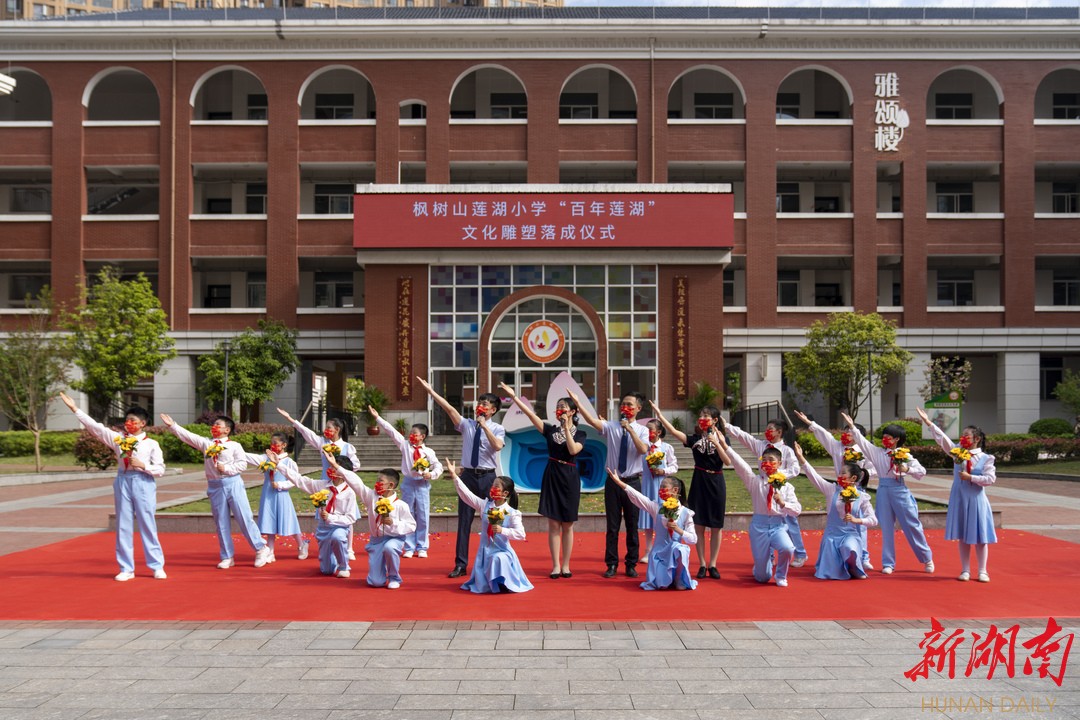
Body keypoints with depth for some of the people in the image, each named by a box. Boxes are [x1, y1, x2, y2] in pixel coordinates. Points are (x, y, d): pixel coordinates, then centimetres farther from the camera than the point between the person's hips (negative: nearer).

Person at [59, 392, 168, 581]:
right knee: (123, 526, 6)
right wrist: (75, 409, 0)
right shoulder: (118, 438, 6)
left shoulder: (151, 444, 1)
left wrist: (143, 465, -17)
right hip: (123, 482, 3)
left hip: (143, 483, -3)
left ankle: (157, 567, 10)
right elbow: (95, 426, 3)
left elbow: (160, 469, -1)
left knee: (147, 525, 0)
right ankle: (126, 569, 14)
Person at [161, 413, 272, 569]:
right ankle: (227, 557, 16)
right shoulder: (206, 444, 10)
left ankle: (261, 548, 7)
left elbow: (242, 464, -7)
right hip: (215, 486, 4)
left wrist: (226, 468, -17)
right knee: (221, 523, 8)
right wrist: (172, 425, -1)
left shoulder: (234, 445, -1)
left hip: (233, 484, -4)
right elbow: (188, 436, 5)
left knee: (244, 519, -4)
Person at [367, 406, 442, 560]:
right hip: (408, 483, 1)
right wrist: (377, 417, -3)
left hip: (423, 484, -1)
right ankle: (409, 548, 13)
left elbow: (438, 466, 6)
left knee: (423, 517, 2)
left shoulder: (428, 452, 1)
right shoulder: (405, 445, 4)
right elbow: (391, 431, 0)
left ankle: (421, 548, 12)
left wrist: (432, 474, -14)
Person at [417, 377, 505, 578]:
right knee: (464, 521, 4)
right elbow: (449, 408, -4)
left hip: (487, 477, -2)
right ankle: (460, 564, 10)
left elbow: (498, 446, -20)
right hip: (468, 475, 2)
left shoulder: (497, 429, 0)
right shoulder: (467, 424, 5)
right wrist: (431, 392, -11)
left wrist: (485, 426, -17)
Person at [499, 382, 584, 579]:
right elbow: (530, 414, -3)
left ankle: (566, 565, 12)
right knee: (553, 523, 0)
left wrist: (566, 427, -15)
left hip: (569, 478, -1)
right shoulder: (551, 430, 5)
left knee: (567, 525, 4)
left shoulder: (579, 434, 1)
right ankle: (555, 565, 5)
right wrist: (513, 396, -9)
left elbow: (573, 450, -18)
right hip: (551, 476, 1)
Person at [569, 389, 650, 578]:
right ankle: (611, 564, 16)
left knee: (632, 525, 7)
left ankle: (631, 564, 19)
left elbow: (643, 450, -18)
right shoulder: (611, 426, 0)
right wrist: (577, 402, -26)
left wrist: (630, 430, -22)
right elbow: (591, 420, -16)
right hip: (613, 481, 1)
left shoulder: (642, 430, 0)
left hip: (632, 482, 0)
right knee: (612, 525, 6)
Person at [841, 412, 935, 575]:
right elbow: (862, 442, 4)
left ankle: (927, 558, 17)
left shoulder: (904, 455, 0)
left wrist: (907, 469, -16)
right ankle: (888, 563, 12)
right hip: (883, 490, 3)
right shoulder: (878, 452, 8)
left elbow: (922, 471, 0)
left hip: (900, 490, -3)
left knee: (912, 525, 1)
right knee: (886, 528, 6)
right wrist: (852, 427, -2)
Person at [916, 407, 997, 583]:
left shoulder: (986, 458, -4)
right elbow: (942, 438, -2)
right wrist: (928, 422, -9)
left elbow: (991, 479, -10)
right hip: (959, 499, 3)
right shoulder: (957, 451, 4)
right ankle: (965, 570, 15)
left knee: (980, 536, 1)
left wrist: (970, 477, -17)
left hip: (976, 500, -3)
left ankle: (982, 571, 11)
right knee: (962, 537, 7)